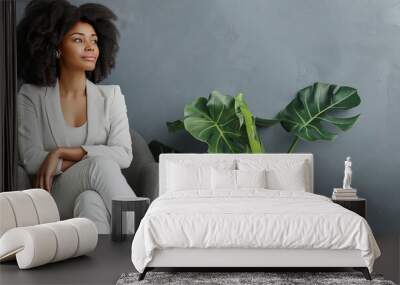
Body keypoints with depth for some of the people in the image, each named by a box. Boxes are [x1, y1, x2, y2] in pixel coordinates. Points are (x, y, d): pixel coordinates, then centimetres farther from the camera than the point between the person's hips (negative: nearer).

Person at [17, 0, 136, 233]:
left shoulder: (111, 95, 9)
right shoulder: (31, 97, 5)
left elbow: (123, 155, -4)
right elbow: (31, 159, -6)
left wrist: (62, 153, -13)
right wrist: (95, 160, -12)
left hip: (101, 199, 2)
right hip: (57, 199, -1)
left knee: (90, 200, -35)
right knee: (101, 165, -31)